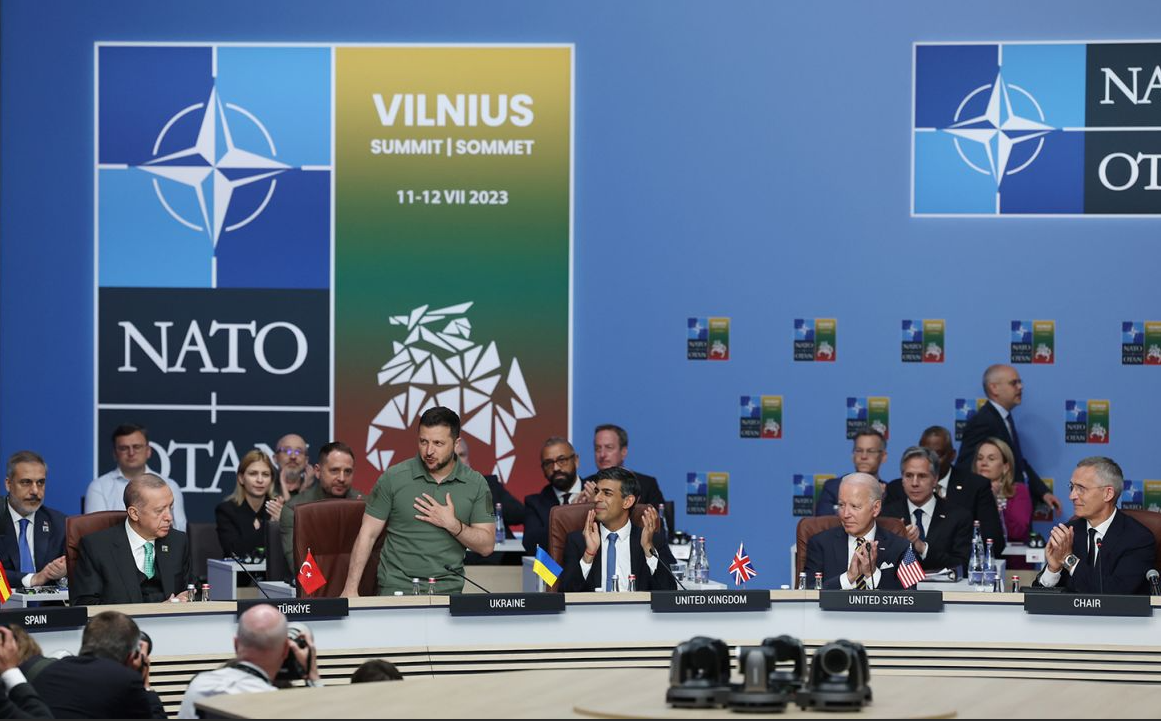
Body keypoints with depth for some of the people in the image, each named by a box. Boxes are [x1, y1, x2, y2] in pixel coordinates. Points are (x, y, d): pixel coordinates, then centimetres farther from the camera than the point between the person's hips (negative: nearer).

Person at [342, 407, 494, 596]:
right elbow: (368, 534, 2)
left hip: (447, 589, 2)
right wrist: (351, 590, -4)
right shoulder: (393, 478, 1)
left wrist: (452, 524, -11)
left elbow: (487, 546, 5)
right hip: (397, 588, -1)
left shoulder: (476, 484, 4)